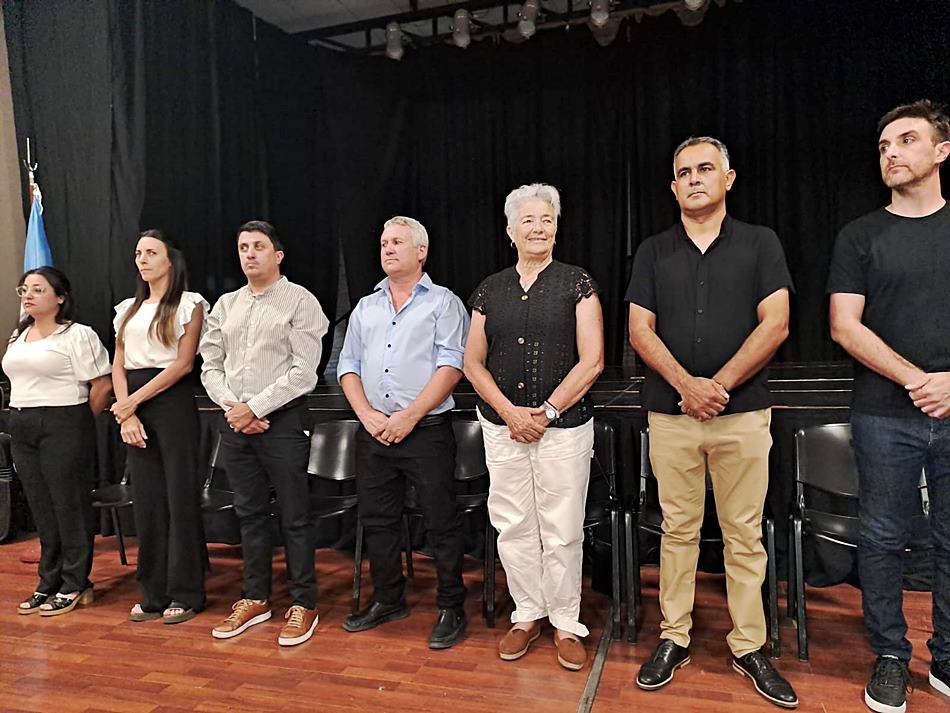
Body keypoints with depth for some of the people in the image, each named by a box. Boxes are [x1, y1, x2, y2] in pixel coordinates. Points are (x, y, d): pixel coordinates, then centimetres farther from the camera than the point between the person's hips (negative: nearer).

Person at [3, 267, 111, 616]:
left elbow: (102, 385, -13)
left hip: (63, 427, -7)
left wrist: (78, 422, -5)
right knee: (41, 508, 13)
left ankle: (74, 586, 11)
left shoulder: (77, 335, -9)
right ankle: (49, 583, 24)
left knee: (69, 506, 0)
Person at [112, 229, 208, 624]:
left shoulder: (188, 304, 0)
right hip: (133, 407, 5)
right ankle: (153, 593, 17)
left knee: (180, 498, -2)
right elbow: (118, 367, 11)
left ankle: (185, 594, 9)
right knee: (145, 501, 7)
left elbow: (183, 363, -9)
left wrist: (134, 400, -11)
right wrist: (126, 413, -4)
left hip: (173, 402, -5)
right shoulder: (127, 309, 16)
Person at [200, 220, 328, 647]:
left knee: (293, 517, 2)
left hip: (282, 419, -5)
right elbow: (210, 365, 12)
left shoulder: (299, 301, -5)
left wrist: (255, 408, -13)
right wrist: (231, 407, -5)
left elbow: (304, 371, -12)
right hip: (235, 421, 6)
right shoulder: (226, 305, 12)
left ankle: (303, 603, 15)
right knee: (250, 513, 14)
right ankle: (255, 599, 28)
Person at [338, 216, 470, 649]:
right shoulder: (365, 309, 16)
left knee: (441, 523, 1)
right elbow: (348, 367, 12)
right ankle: (387, 601, 31)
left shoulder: (443, 304, 0)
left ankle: (451, 609, 15)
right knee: (377, 520, 14)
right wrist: (368, 415, -4)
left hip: (426, 431, -5)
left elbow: (450, 366, -10)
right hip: (373, 433, 6)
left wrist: (409, 416, -16)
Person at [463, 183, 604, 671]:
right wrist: (510, 412, -7)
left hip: (564, 426, -3)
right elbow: (473, 363, 6)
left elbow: (591, 361, -6)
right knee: (513, 527, 10)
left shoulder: (577, 284, 0)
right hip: (502, 427, 3)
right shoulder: (489, 290, 8)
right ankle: (528, 615, 29)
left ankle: (566, 624, 22)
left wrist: (546, 412, -11)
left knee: (562, 532, 4)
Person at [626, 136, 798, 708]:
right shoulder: (654, 251, 10)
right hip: (670, 414, 1)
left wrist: (718, 385, -11)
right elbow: (640, 330, 2)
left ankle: (750, 648, 20)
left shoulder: (761, 243, 6)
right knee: (679, 529, 8)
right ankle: (674, 638, 20)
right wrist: (686, 384, -12)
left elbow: (775, 325, -3)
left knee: (745, 534, 6)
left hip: (744, 413, -1)